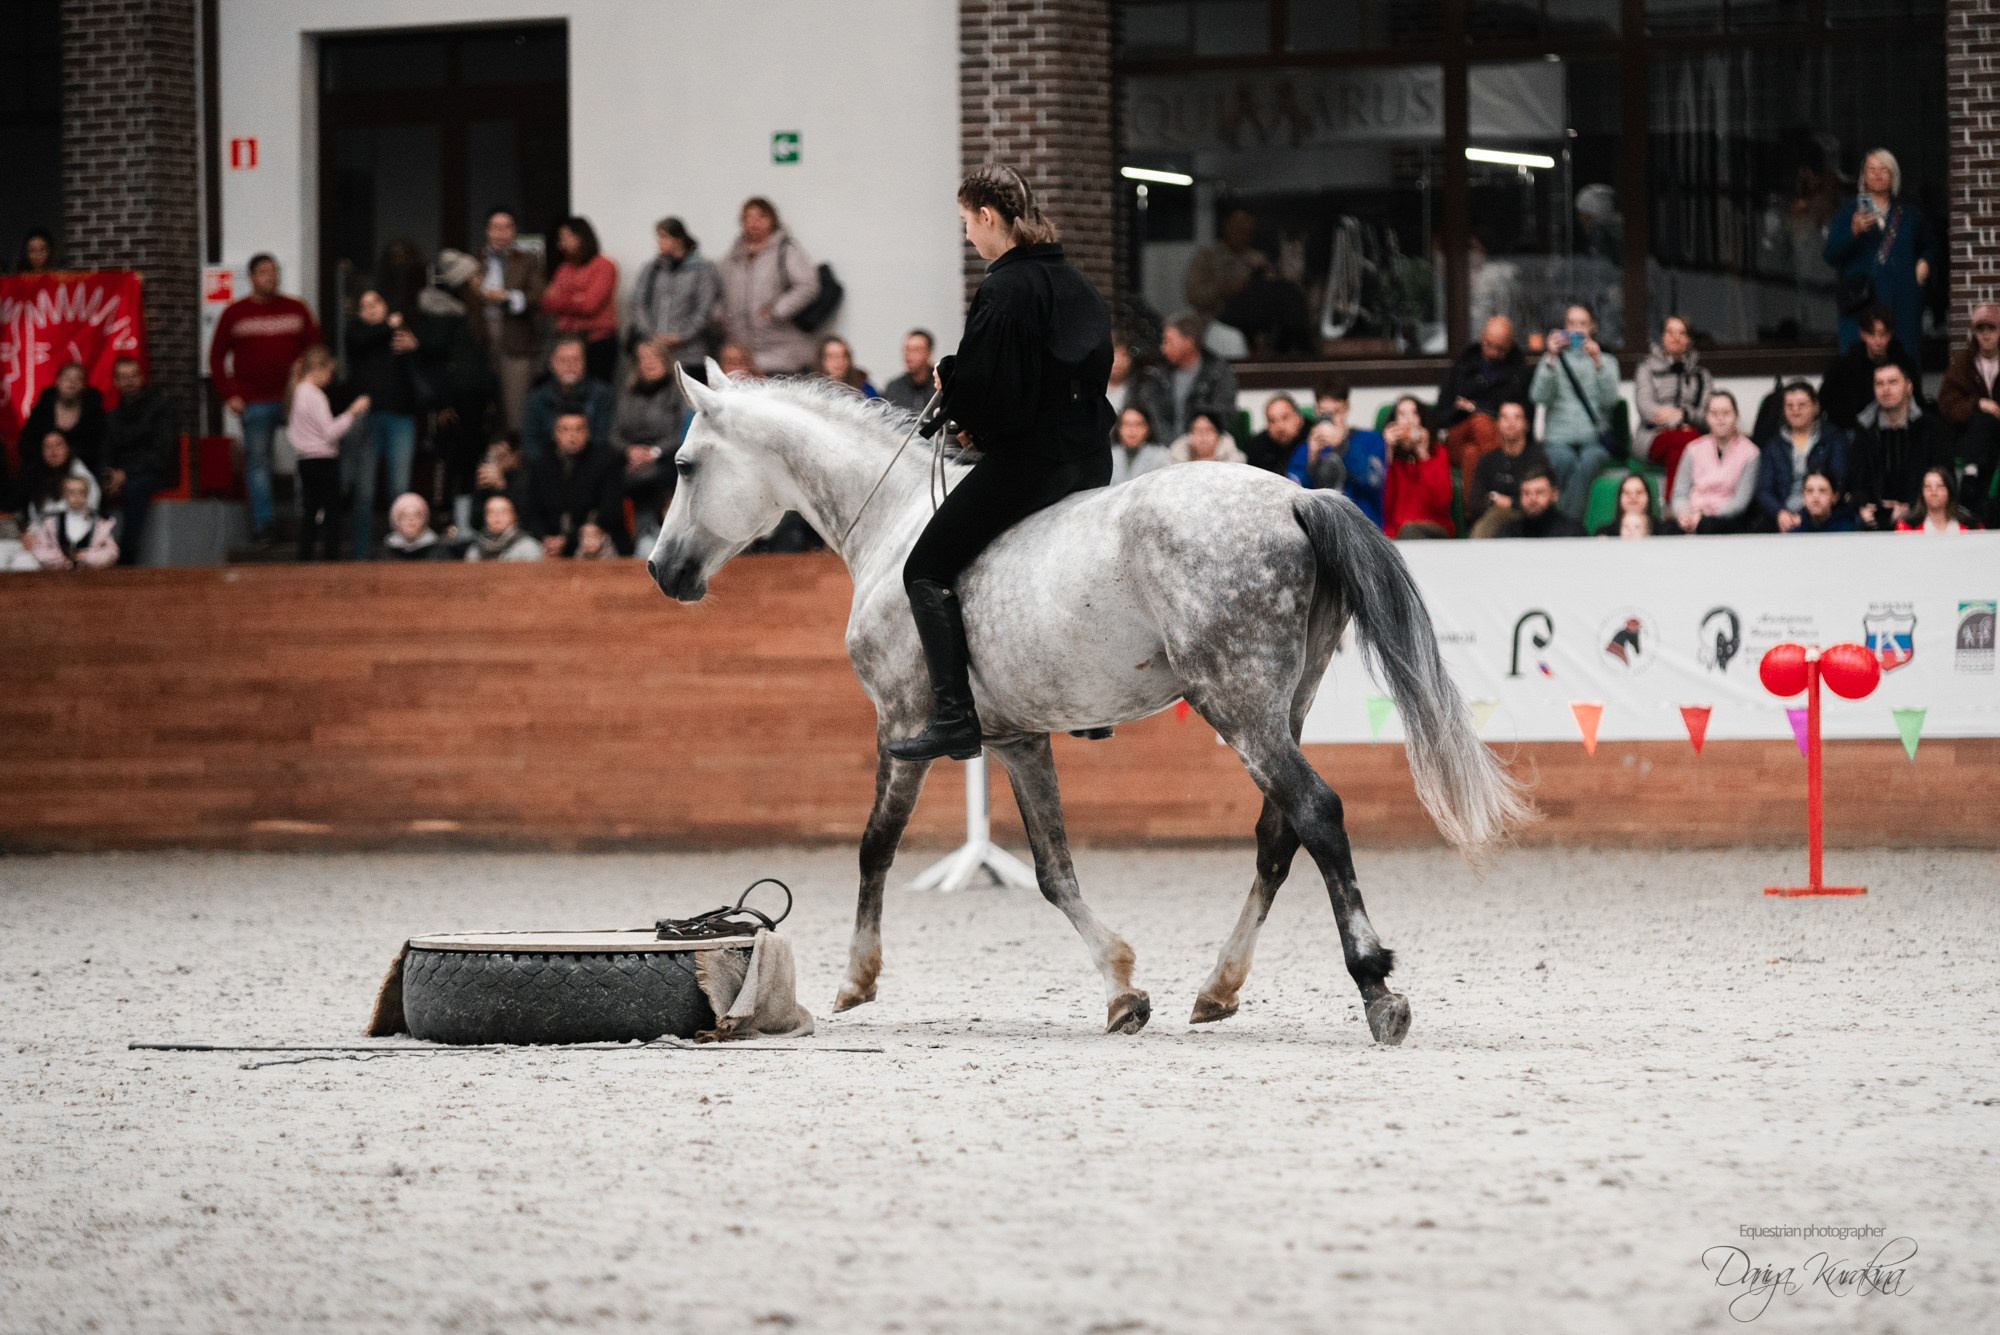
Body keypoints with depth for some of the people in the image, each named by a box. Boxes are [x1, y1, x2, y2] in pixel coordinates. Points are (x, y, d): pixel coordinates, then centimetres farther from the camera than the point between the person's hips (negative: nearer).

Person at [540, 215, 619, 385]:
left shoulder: (603, 266, -2)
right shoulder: (564, 267, 16)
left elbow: (589, 305, -11)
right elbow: (547, 302, 7)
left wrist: (561, 301, 1)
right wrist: (572, 301, -10)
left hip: (597, 343, -5)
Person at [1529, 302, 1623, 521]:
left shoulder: (1606, 362, 18)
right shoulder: (1553, 361, 18)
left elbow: (1610, 400, -1)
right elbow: (1539, 396, -1)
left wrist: (1597, 362, -13)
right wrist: (1550, 360, -12)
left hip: (1593, 439, 0)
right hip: (1558, 439, 0)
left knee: (1587, 462, -36)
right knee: (1565, 460, -36)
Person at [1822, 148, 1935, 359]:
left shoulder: (1909, 213, 16)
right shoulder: (1847, 212, 8)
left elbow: (1929, 246, 30)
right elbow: (1831, 255, -2)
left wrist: (1924, 262, 9)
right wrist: (1854, 231, -17)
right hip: (1862, 300, -2)